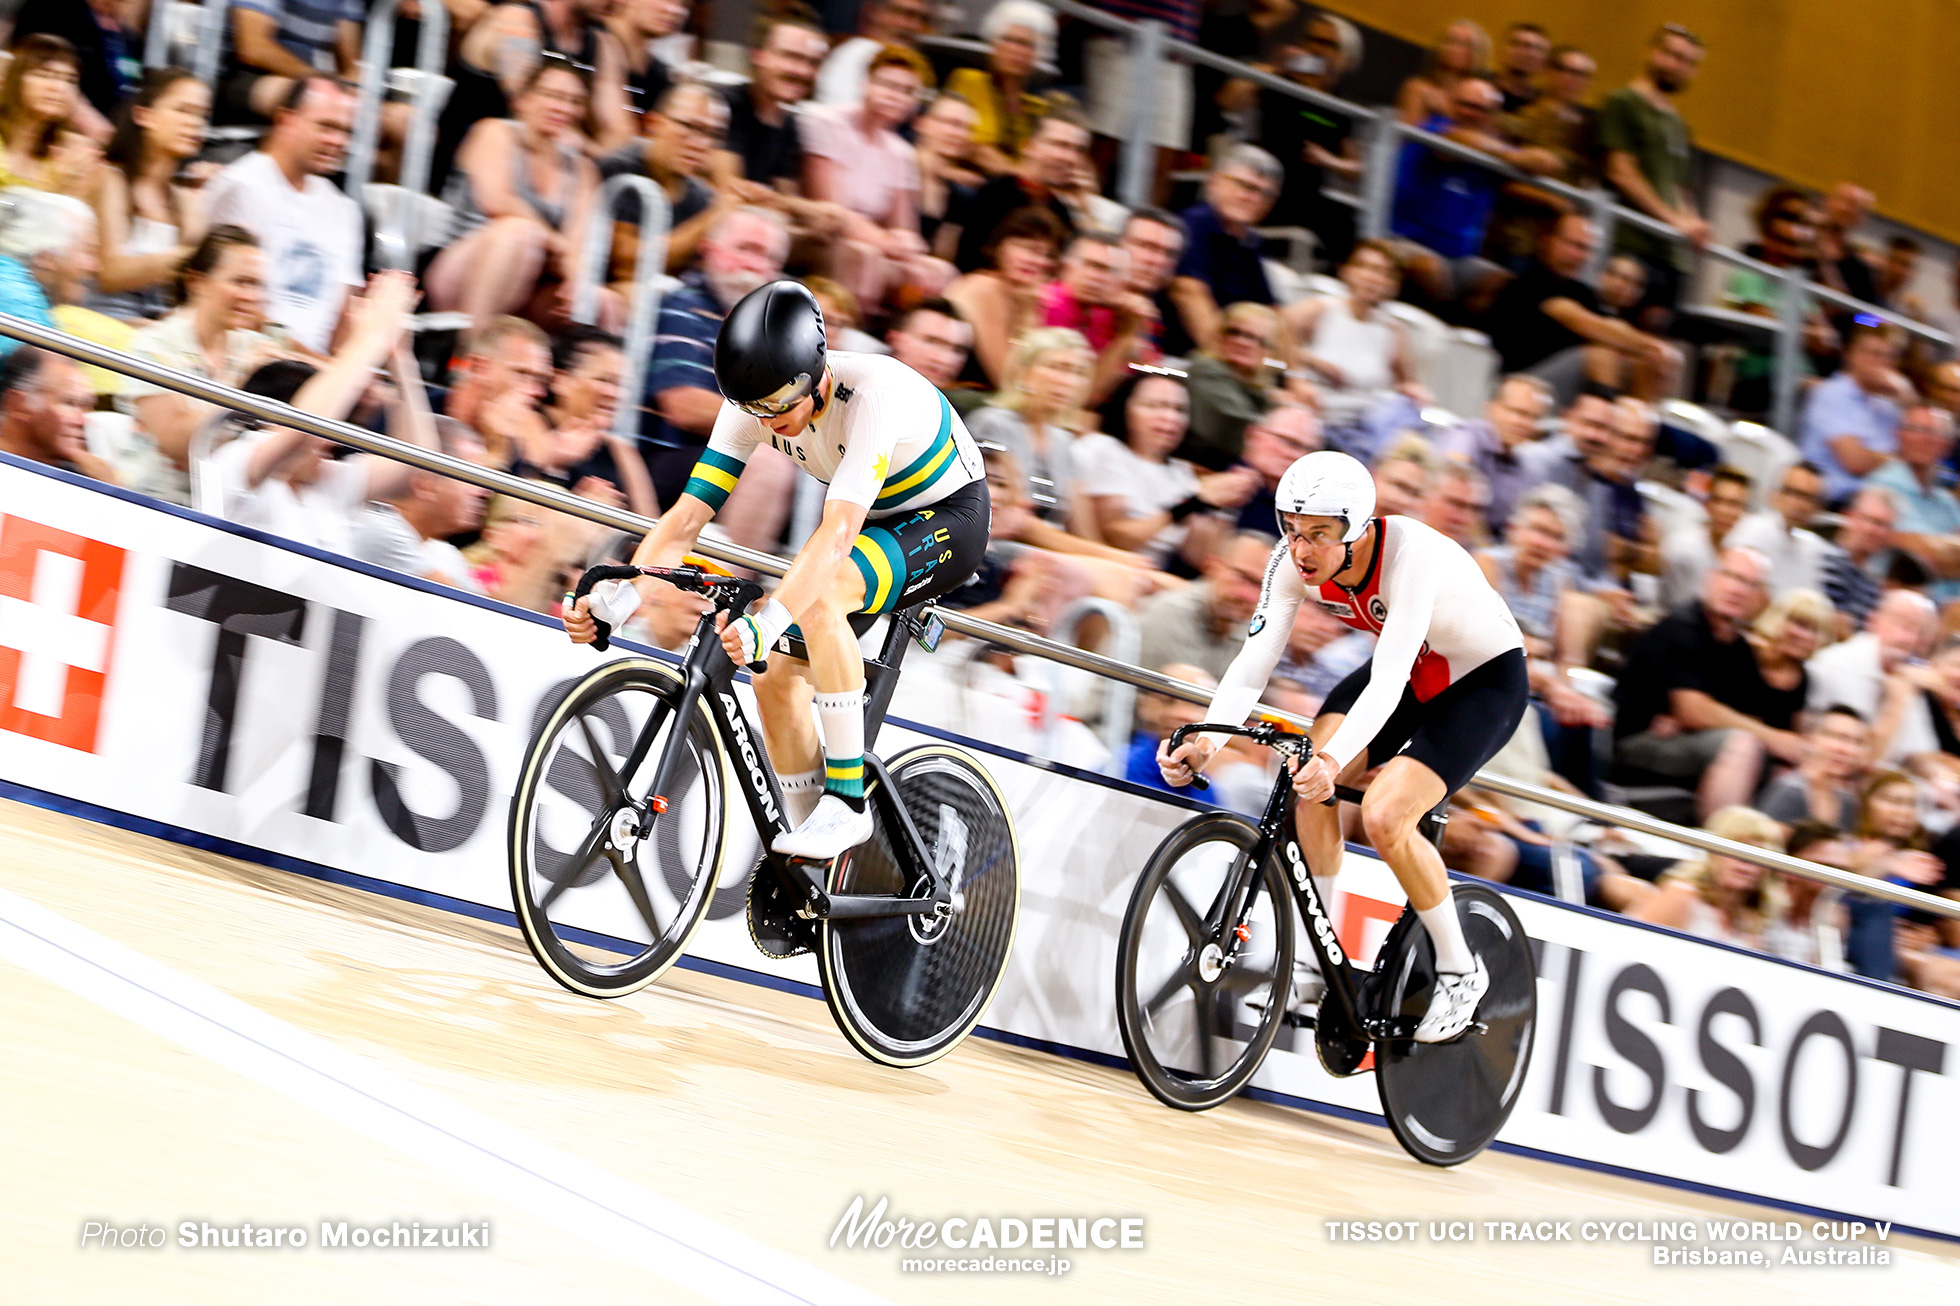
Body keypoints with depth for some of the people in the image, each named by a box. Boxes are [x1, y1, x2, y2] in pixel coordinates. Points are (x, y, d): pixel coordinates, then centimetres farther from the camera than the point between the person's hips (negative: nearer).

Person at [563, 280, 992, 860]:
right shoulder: (754, 405, -16)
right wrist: (614, 600, -34)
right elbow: (686, 517, -19)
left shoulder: (873, 393, -36)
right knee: (777, 679, -4)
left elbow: (837, 534, -46)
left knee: (818, 595, -34)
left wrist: (767, 623, -58)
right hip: (877, 525, 7)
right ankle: (814, 858, 12)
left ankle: (847, 800, -27)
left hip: (949, 517, -7)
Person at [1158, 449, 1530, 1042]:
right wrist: (1206, 739, -39)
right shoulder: (1293, 561, -19)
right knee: (1309, 780, -19)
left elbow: (1387, 685, -43)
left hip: (1487, 680, -6)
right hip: (1406, 673, 6)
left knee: (1383, 816, -23)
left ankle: (1460, 970, -3)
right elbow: (1254, 660, -22)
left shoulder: (1411, 555, -36)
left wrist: (1333, 759, -58)